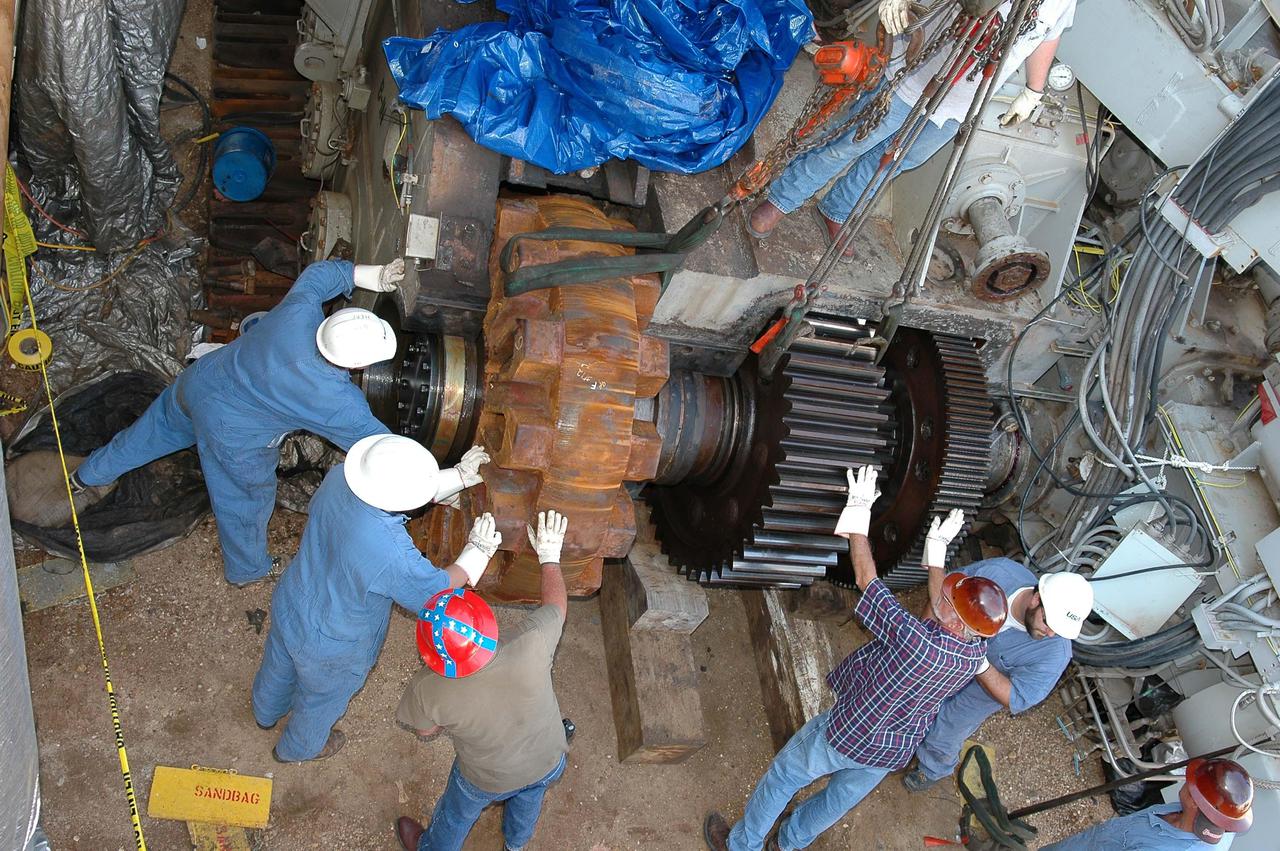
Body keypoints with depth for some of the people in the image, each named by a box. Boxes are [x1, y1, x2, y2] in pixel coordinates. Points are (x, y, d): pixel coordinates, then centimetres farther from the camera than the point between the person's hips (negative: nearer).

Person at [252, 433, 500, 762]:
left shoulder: (339, 476, -26)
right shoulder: (391, 553, -44)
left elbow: (409, 490, -6)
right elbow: (439, 592, -23)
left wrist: (460, 476, -4)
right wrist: (478, 550, -11)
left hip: (287, 608, 6)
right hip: (328, 645, -5)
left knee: (278, 668, 37)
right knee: (321, 701, 30)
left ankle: (266, 713, 70)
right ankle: (298, 748, 61)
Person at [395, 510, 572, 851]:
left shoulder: (429, 689, -38)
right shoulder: (531, 643, -39)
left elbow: (425, 730, -13)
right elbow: (556, 603, -15)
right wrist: (549, 555, -1)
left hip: (488, 780, -2)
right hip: (549, 764, 2)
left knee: (456, 813, 32)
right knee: (528, 797, 36)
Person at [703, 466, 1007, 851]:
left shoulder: (917, 642, -40)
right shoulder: (977, 653, -18)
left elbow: (867, 580, -31)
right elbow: (941, 610, 4)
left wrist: (859, 510, -23)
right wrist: (937, 549, 12)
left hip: (847, 735, -6)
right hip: (894, 753, 6)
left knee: (783, 776, 19)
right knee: (841, 798, 29)